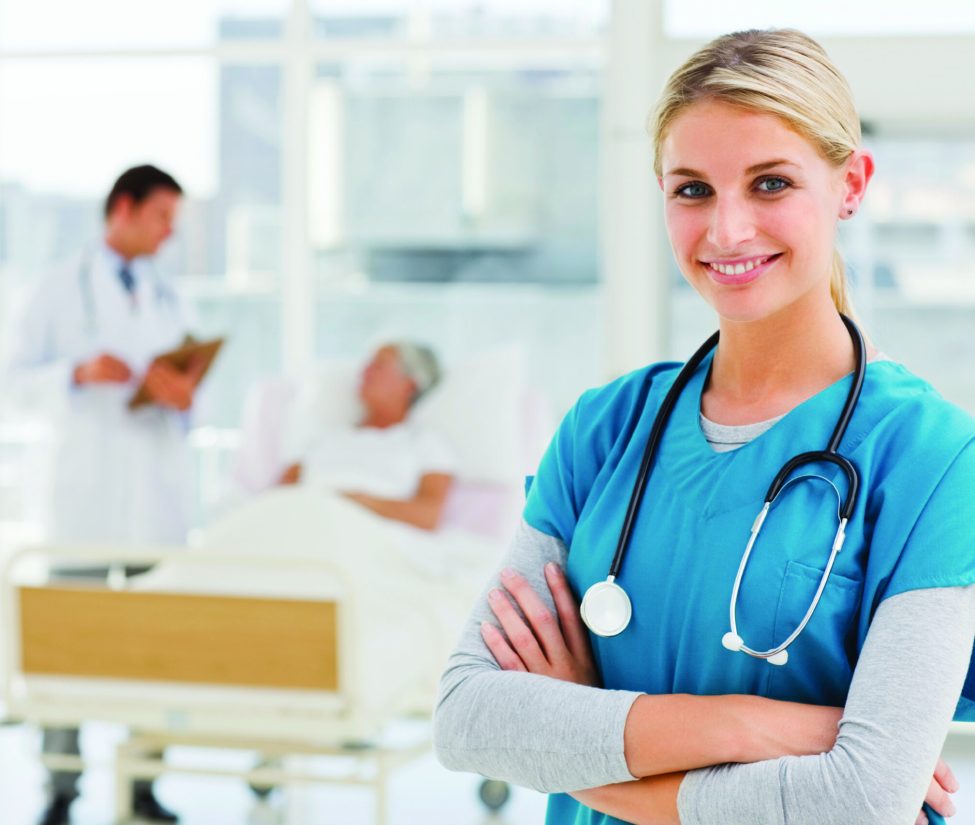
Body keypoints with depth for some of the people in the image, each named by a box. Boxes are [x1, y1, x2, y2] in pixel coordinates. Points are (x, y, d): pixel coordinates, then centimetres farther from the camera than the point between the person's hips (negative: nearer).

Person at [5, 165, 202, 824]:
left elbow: (186, 385, 14)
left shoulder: (167, 298, 14)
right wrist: (80, 373, -18)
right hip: (88, 483, -3)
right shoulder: (61, 291, 5)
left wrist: (186, 394, -10)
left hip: (160, 483, 3)